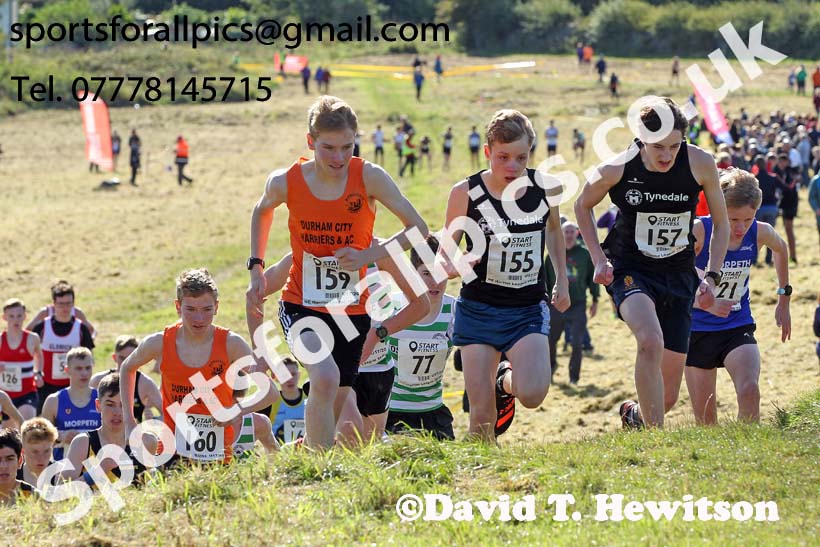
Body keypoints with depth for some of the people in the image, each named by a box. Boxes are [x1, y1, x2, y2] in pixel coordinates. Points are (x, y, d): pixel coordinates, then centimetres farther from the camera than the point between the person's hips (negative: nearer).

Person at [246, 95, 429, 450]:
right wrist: (256, 269, 7)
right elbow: (262, 211, 14)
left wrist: (369, 255, -20)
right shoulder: (285, 182, -10)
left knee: (334, 407, 10)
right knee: (326, 379, -30)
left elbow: (419, 229, -9)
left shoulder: (369, 177, -13)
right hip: (300, 305, -2)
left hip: (352, 312, 2)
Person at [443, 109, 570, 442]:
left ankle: (507, 381, 17)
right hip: (479, 309, -1)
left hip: (529, 309, 1)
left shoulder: (545, 188, -5)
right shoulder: (466, 193, -10)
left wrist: (561, 280, 19)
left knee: (532, 395, -19)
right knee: (481, 415, -5)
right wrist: (450, 267, -23)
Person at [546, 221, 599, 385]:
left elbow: (593, 278, 8)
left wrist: (595, 301, 7)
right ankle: (551, 365, 40)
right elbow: (546, 279, 8)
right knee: (550, 340, 12)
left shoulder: (585, 254, 1)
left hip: (578, 306, -1)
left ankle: (574, 376, 5)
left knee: (577, 343, -8)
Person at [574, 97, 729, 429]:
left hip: (679, 276, 3)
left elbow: (721, 224, 4)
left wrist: (712, 277, -5)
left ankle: (635, 414, 40)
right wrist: (598, 259, -2)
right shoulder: (616, 168, -15)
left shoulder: (700, 164, -12)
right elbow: (583, 206, 6)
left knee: (668, 396, 4)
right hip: (631, 272, -3)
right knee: (651, 342, -36)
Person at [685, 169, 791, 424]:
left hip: (738, 328, 1)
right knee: (704, 417, 4)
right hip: (698, 329, -1)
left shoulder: (760, 233, -10)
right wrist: (707, 303, -37)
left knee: (749, 390, -25)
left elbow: (781, 249, 16)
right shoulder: (698, 232, -21)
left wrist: (784, 299, 20)